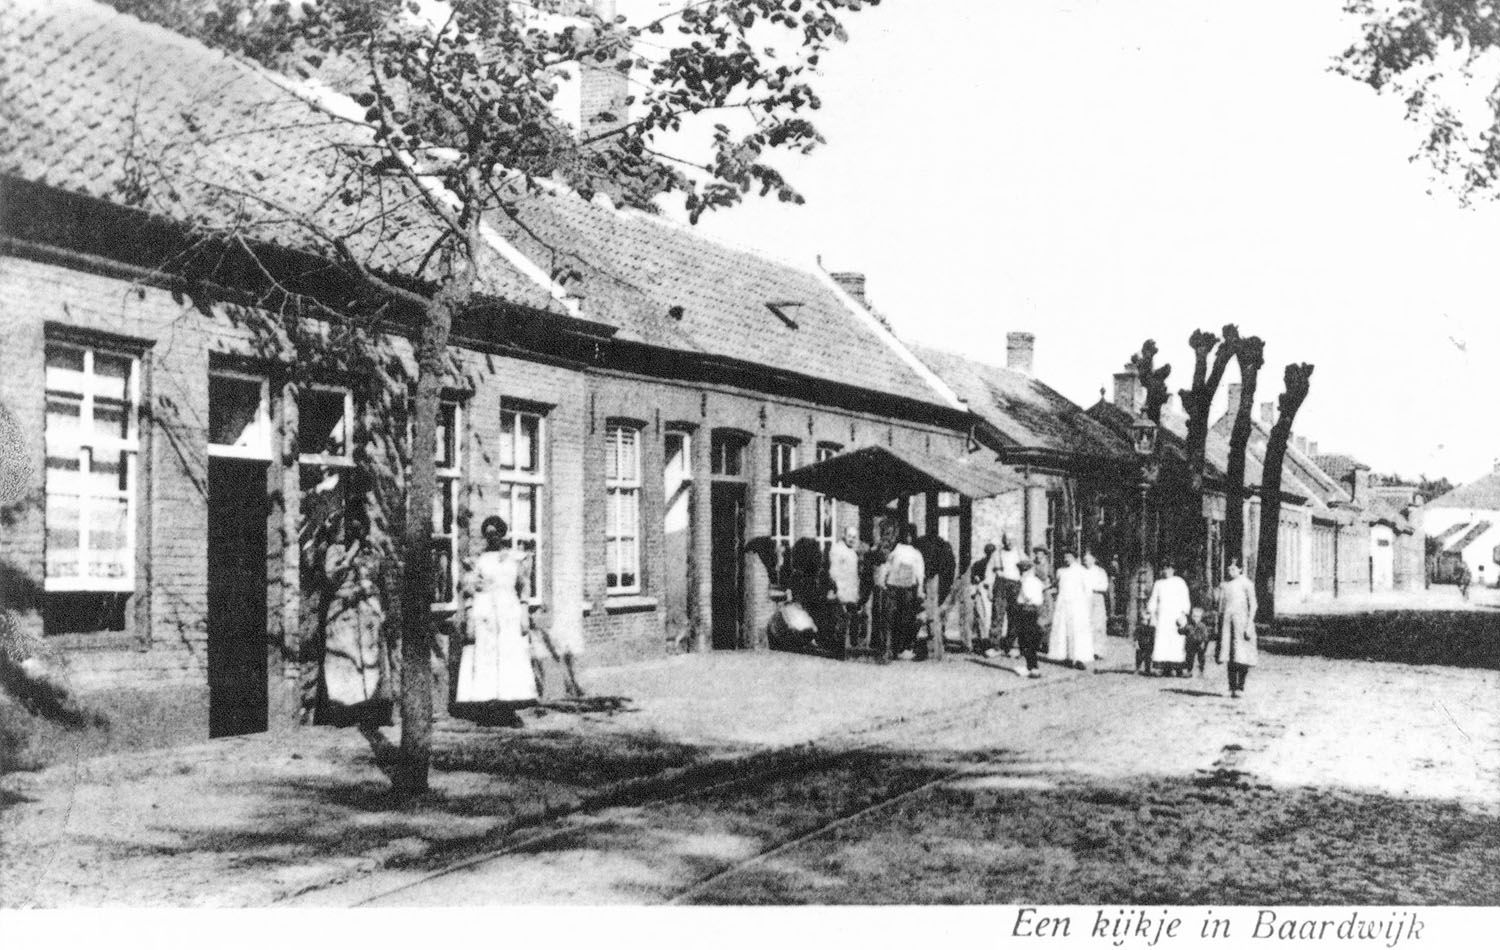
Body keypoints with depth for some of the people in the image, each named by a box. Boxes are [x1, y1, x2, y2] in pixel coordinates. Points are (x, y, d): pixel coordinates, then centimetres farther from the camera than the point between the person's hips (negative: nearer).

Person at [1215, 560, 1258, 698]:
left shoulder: (1246, 583, -3)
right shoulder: (1224, 584, 12)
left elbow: (1253, 605, -4)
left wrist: (1250, 624, -11)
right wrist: (1219, 624, 15)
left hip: (1241, 619, -4)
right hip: (1227, 619, 4)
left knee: (1241, 656, -8)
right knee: (1231, 657, 3)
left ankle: (1240, 687, -3)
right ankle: (1232, 687, 5)